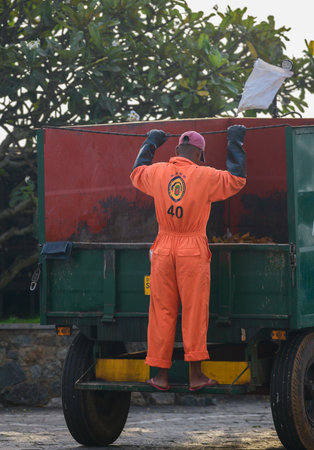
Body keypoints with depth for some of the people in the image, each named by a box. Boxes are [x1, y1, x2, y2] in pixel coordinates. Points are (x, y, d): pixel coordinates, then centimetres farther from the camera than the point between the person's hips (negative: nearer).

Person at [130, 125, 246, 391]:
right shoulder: (205, 177, -6)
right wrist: (235, 143, 19)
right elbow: (237, 179, 8)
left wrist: (151, 143, 42)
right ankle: (196, 375, -1)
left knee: (162, 311, 6)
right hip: (193, 250, -3)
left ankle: (161, 375, 7)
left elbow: (137, 172, 27)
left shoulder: (157, 173, 4)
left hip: (163, 249, 3)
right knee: (195, 311, 1)